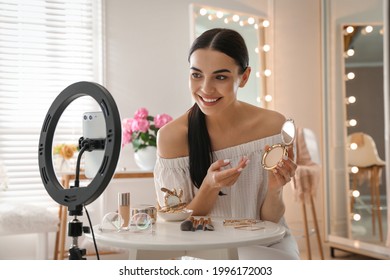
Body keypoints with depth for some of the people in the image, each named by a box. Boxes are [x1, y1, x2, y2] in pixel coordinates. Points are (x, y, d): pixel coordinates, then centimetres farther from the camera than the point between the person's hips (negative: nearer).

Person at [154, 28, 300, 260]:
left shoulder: (273, 126, -10)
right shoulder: (172, 136, -14)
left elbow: (269, 222, -2)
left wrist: (275, 189, -24)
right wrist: (210, 187, -24)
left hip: (265, 246, 1)